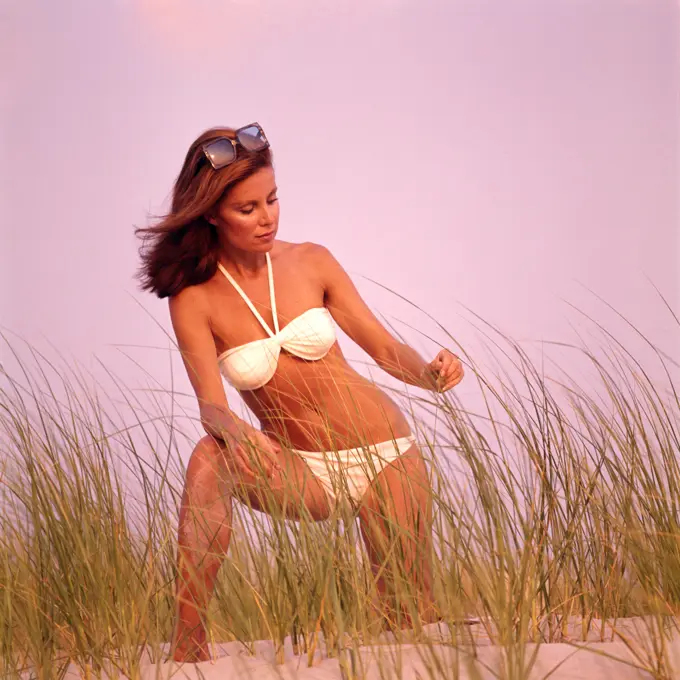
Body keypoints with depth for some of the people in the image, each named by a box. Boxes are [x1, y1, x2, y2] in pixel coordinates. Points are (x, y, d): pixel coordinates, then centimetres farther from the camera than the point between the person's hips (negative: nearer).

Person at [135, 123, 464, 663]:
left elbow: (385, 347, 0)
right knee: (210, 458, -34)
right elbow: (211, 402, -19)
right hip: (300, 471, -2)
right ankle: (188, 637, -32)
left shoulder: (311, 262, -4)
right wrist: (233, 430, -42)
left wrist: (429, 372, -22)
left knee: (413, 619, 1)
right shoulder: (195, 300, -10)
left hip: (382, 450, 2)